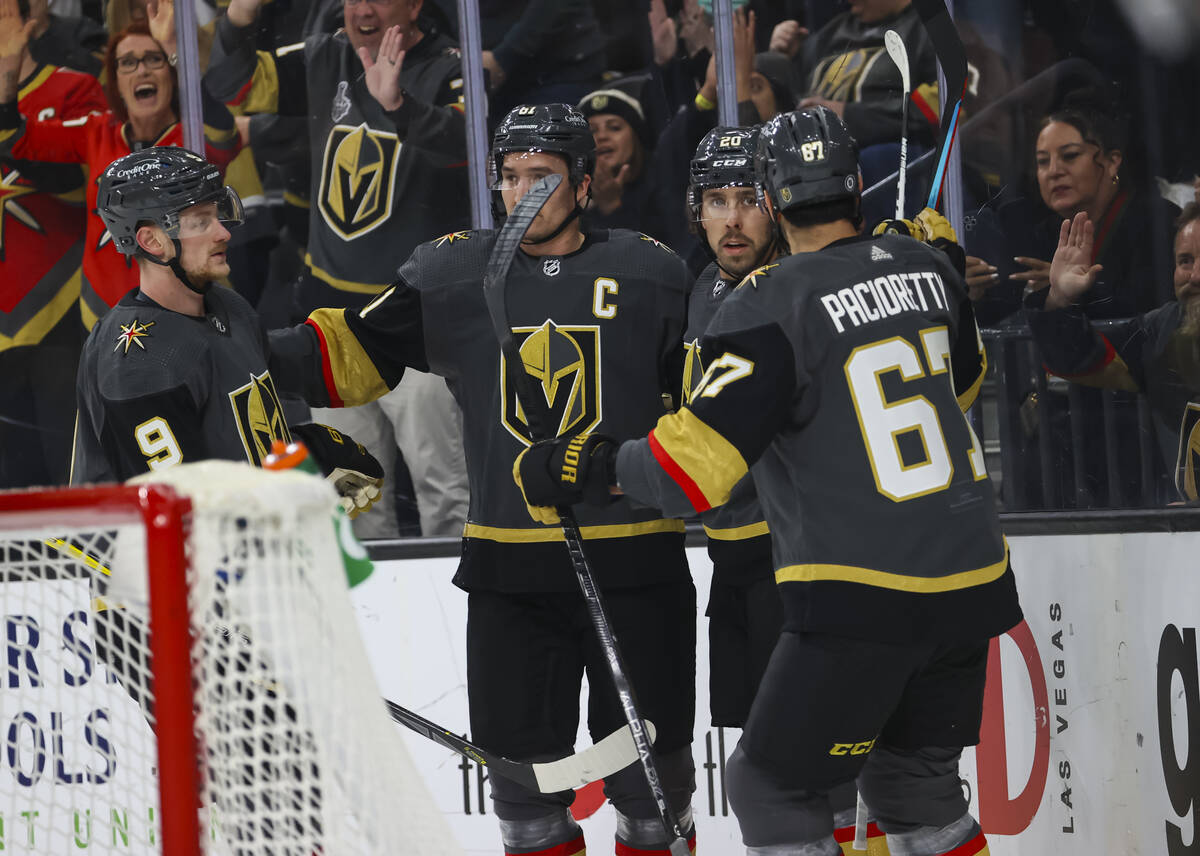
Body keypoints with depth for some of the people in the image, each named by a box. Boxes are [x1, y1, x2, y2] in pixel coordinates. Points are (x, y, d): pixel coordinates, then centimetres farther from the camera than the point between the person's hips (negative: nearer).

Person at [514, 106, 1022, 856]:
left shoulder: (772, 309, -14)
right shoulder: (925, 266, 5)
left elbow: (690, 470, -18)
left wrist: (585, 468, -3)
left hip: (863, 601, -7)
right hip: (970, 587, 7)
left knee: (773, 786, 7)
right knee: (915, 778, 22)